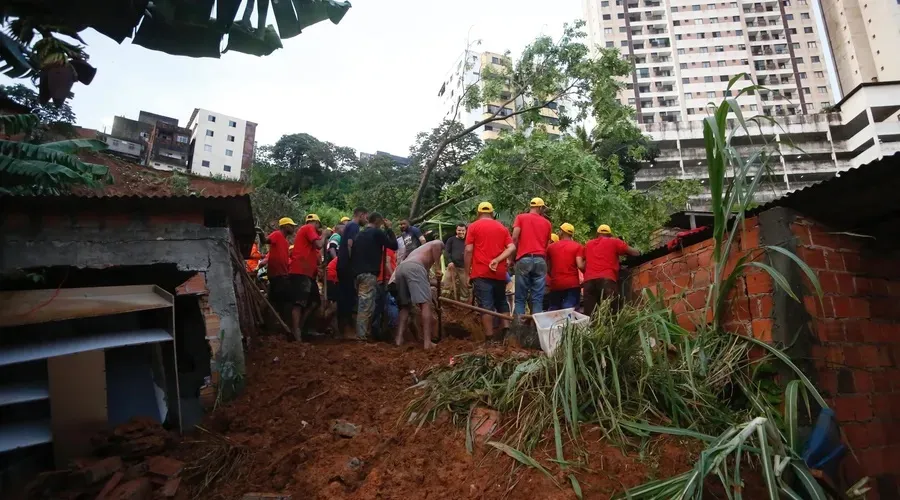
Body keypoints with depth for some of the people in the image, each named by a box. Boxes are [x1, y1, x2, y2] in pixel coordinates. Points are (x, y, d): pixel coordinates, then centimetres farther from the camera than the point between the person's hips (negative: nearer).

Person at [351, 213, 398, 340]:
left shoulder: (360, 234, 19)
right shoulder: (377, 232, -3)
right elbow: (394, 245, 0)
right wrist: (389, 229, 9)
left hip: (358, 272, 8)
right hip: (369, 273, -8)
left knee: (362, 305, 13)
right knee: (367, 306, -9)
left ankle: (360, 333, 15)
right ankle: (361, 335, -12)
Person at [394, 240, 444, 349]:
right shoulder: (439, 243, 27)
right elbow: (436, 245, -5)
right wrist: (438, 268, -2)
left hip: (400, 268, 7)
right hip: (414, 267, -7)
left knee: (405, 305, 20)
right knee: (425, 304, -5)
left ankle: (399, 338, 13)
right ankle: (427, 342, -9)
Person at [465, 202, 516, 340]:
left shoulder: (473, 226, 2)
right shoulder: (502, 228, 13)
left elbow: (469, 250, -5)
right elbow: (512, 248, -1)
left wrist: (468, 272, 0)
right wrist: (497, 260, -9)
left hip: (481, 273, -4)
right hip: (500, 273, 4)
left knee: (486, 305, -4)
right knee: (502, 302, 17)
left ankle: (490, 338, -5)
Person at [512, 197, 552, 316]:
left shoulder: (520, 217, 9)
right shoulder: (547, 223, 16)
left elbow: (515, 238, -3)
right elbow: (546, 244, 17)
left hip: (524, 259, -2)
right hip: (540, 260, 2)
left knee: (520, 298, 1)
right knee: (538, 298, 2)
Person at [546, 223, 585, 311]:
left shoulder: (551, 247, 8)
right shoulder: (577, 246, 0)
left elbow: (548, 267, 9)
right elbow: (580, 266, -11)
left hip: (555, 284, 3)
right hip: (572, 284, -3)